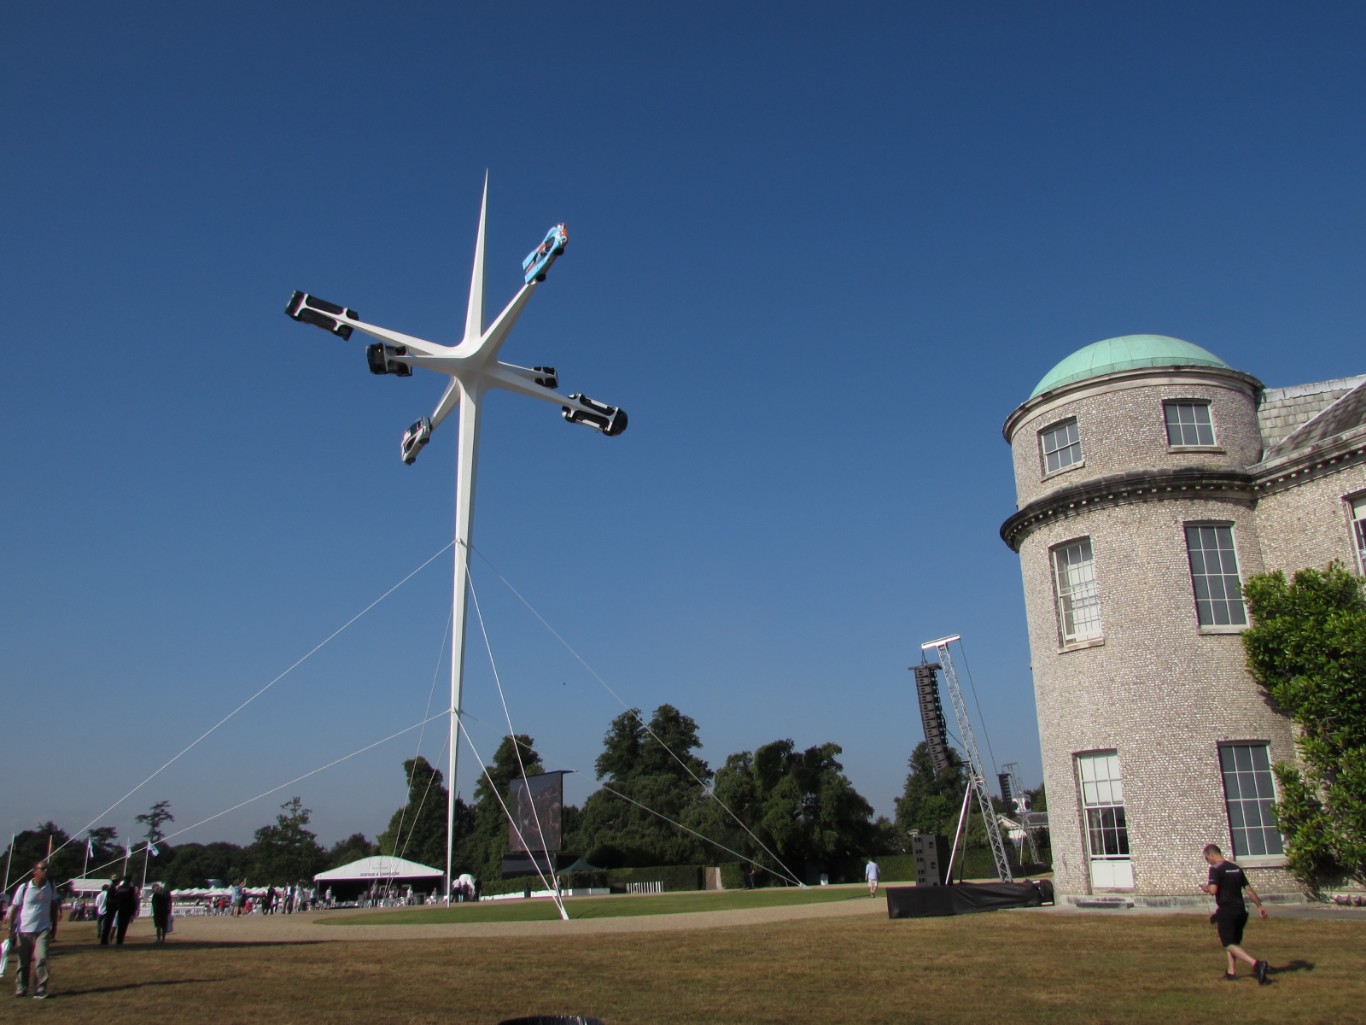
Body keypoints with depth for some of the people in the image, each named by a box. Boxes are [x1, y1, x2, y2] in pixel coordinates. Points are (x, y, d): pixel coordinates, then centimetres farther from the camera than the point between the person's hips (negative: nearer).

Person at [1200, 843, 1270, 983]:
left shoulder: (1215, 869, -11)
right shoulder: (1236, 868, 12)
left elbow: (1213, 890, -21)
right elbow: (1249, 889, 13)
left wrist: (1206, 888, 0)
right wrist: (1259, 905, 21)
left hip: (1226, 911, -8)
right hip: (1241, 910, 8)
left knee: (1229, 944, -5)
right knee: (1234, 941, 22)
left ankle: (1256, 964, -24)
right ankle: (1231, 972, 23)